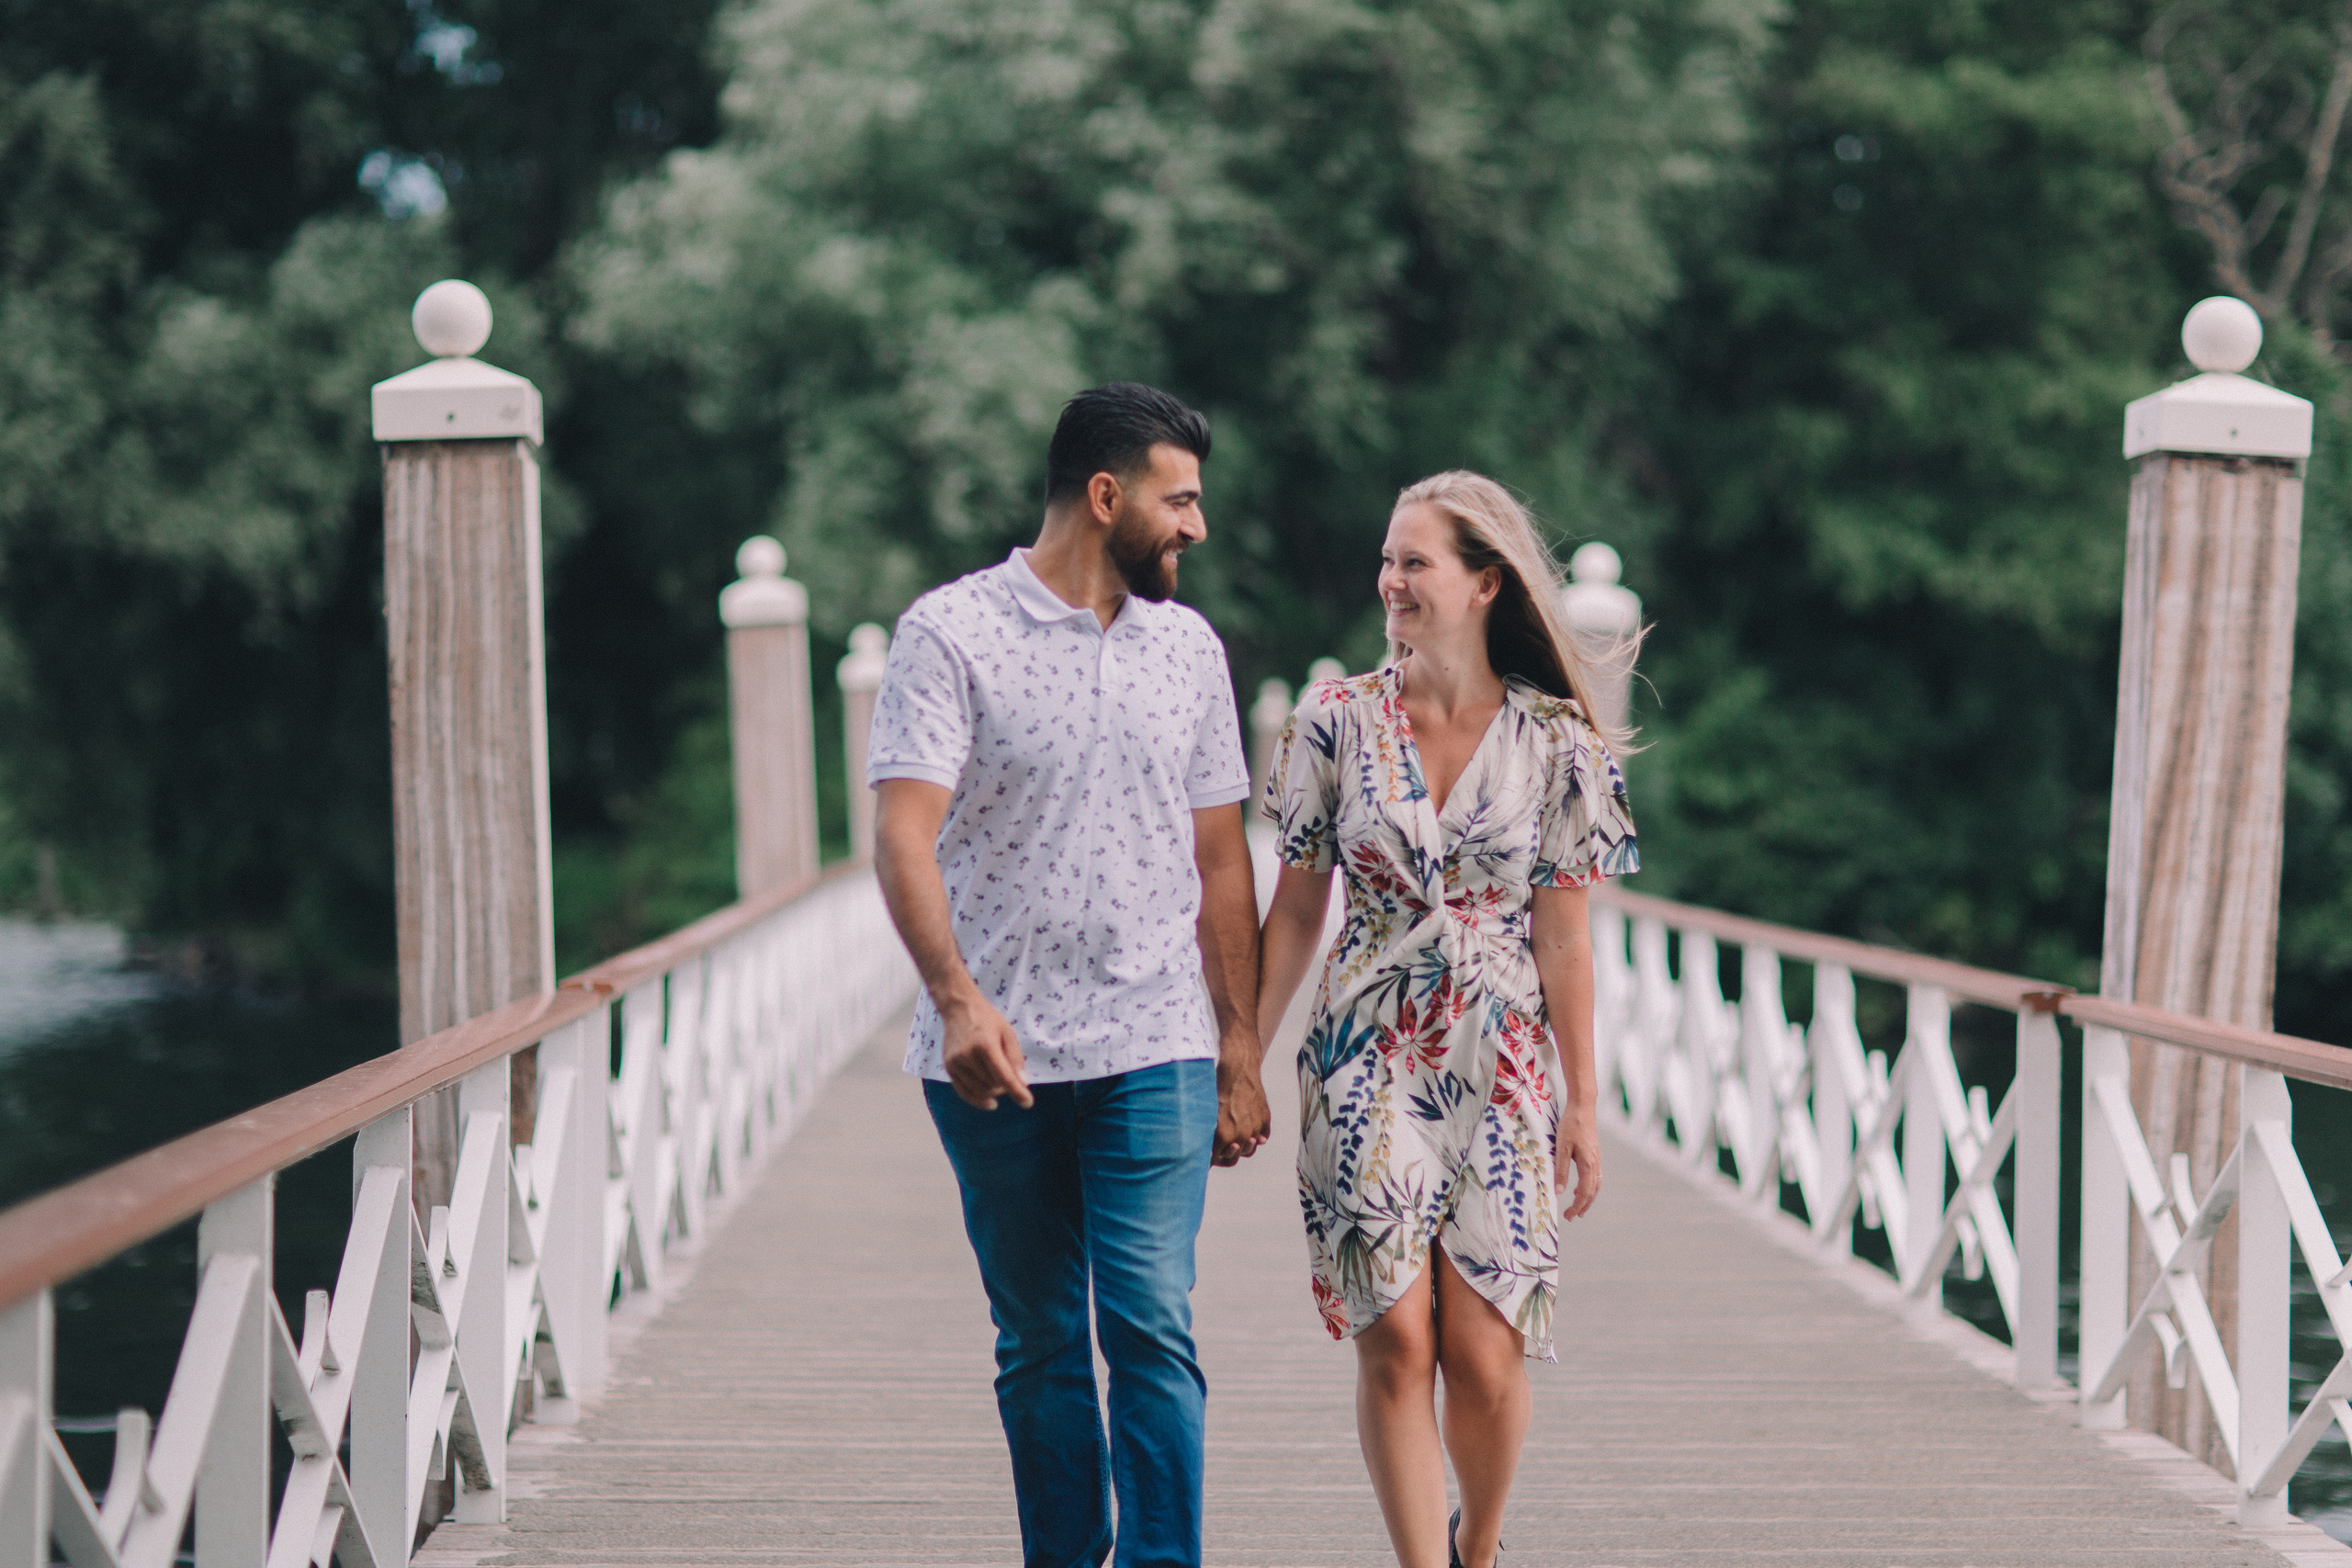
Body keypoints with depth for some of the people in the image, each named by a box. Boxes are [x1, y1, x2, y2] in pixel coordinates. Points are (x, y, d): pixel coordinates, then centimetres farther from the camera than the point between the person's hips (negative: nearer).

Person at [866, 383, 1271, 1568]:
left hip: (1153, 1053, 2)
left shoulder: (1188, 647, 11)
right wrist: (959, 998, -29)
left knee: (1151, 1329, -10)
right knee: (1038, 1347, 8)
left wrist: (1240, 1056, 13)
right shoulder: (950, 634, -4)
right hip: (992, 1058, -2)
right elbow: (904, 833, -14)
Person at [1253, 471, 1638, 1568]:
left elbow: (1562, 939, 2)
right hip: (1367, 1062, 1)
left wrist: (1582, 1102, 1)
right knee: (1394, 1342, -7)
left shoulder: (1553, 745, -1)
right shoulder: (1338, 723, 1)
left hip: (1499, 1066, -1)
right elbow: (1295, 913, 7)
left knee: (1484, 1356, -2)